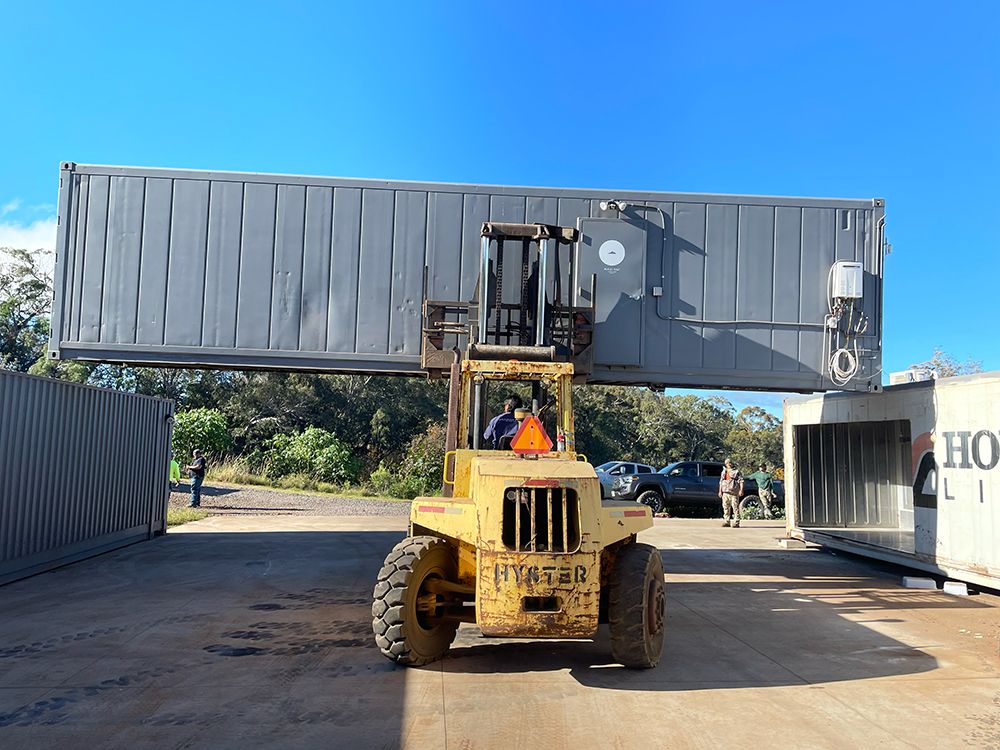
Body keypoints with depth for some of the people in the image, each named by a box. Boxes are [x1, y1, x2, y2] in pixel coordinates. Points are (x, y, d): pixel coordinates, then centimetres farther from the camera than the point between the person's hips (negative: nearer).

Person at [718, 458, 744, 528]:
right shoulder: (724, 472, 20)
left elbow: (741, 481, -4)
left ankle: (736, 523, -7)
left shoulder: (736, 471, 3)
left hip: (734, 492, -6)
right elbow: (721, 482, 24)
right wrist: (720, 491, 17)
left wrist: (741, 490, -15)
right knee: (726, 507, 7)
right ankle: (726, 521, 14)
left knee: (735, 507, -8)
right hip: (725, 492, 6)